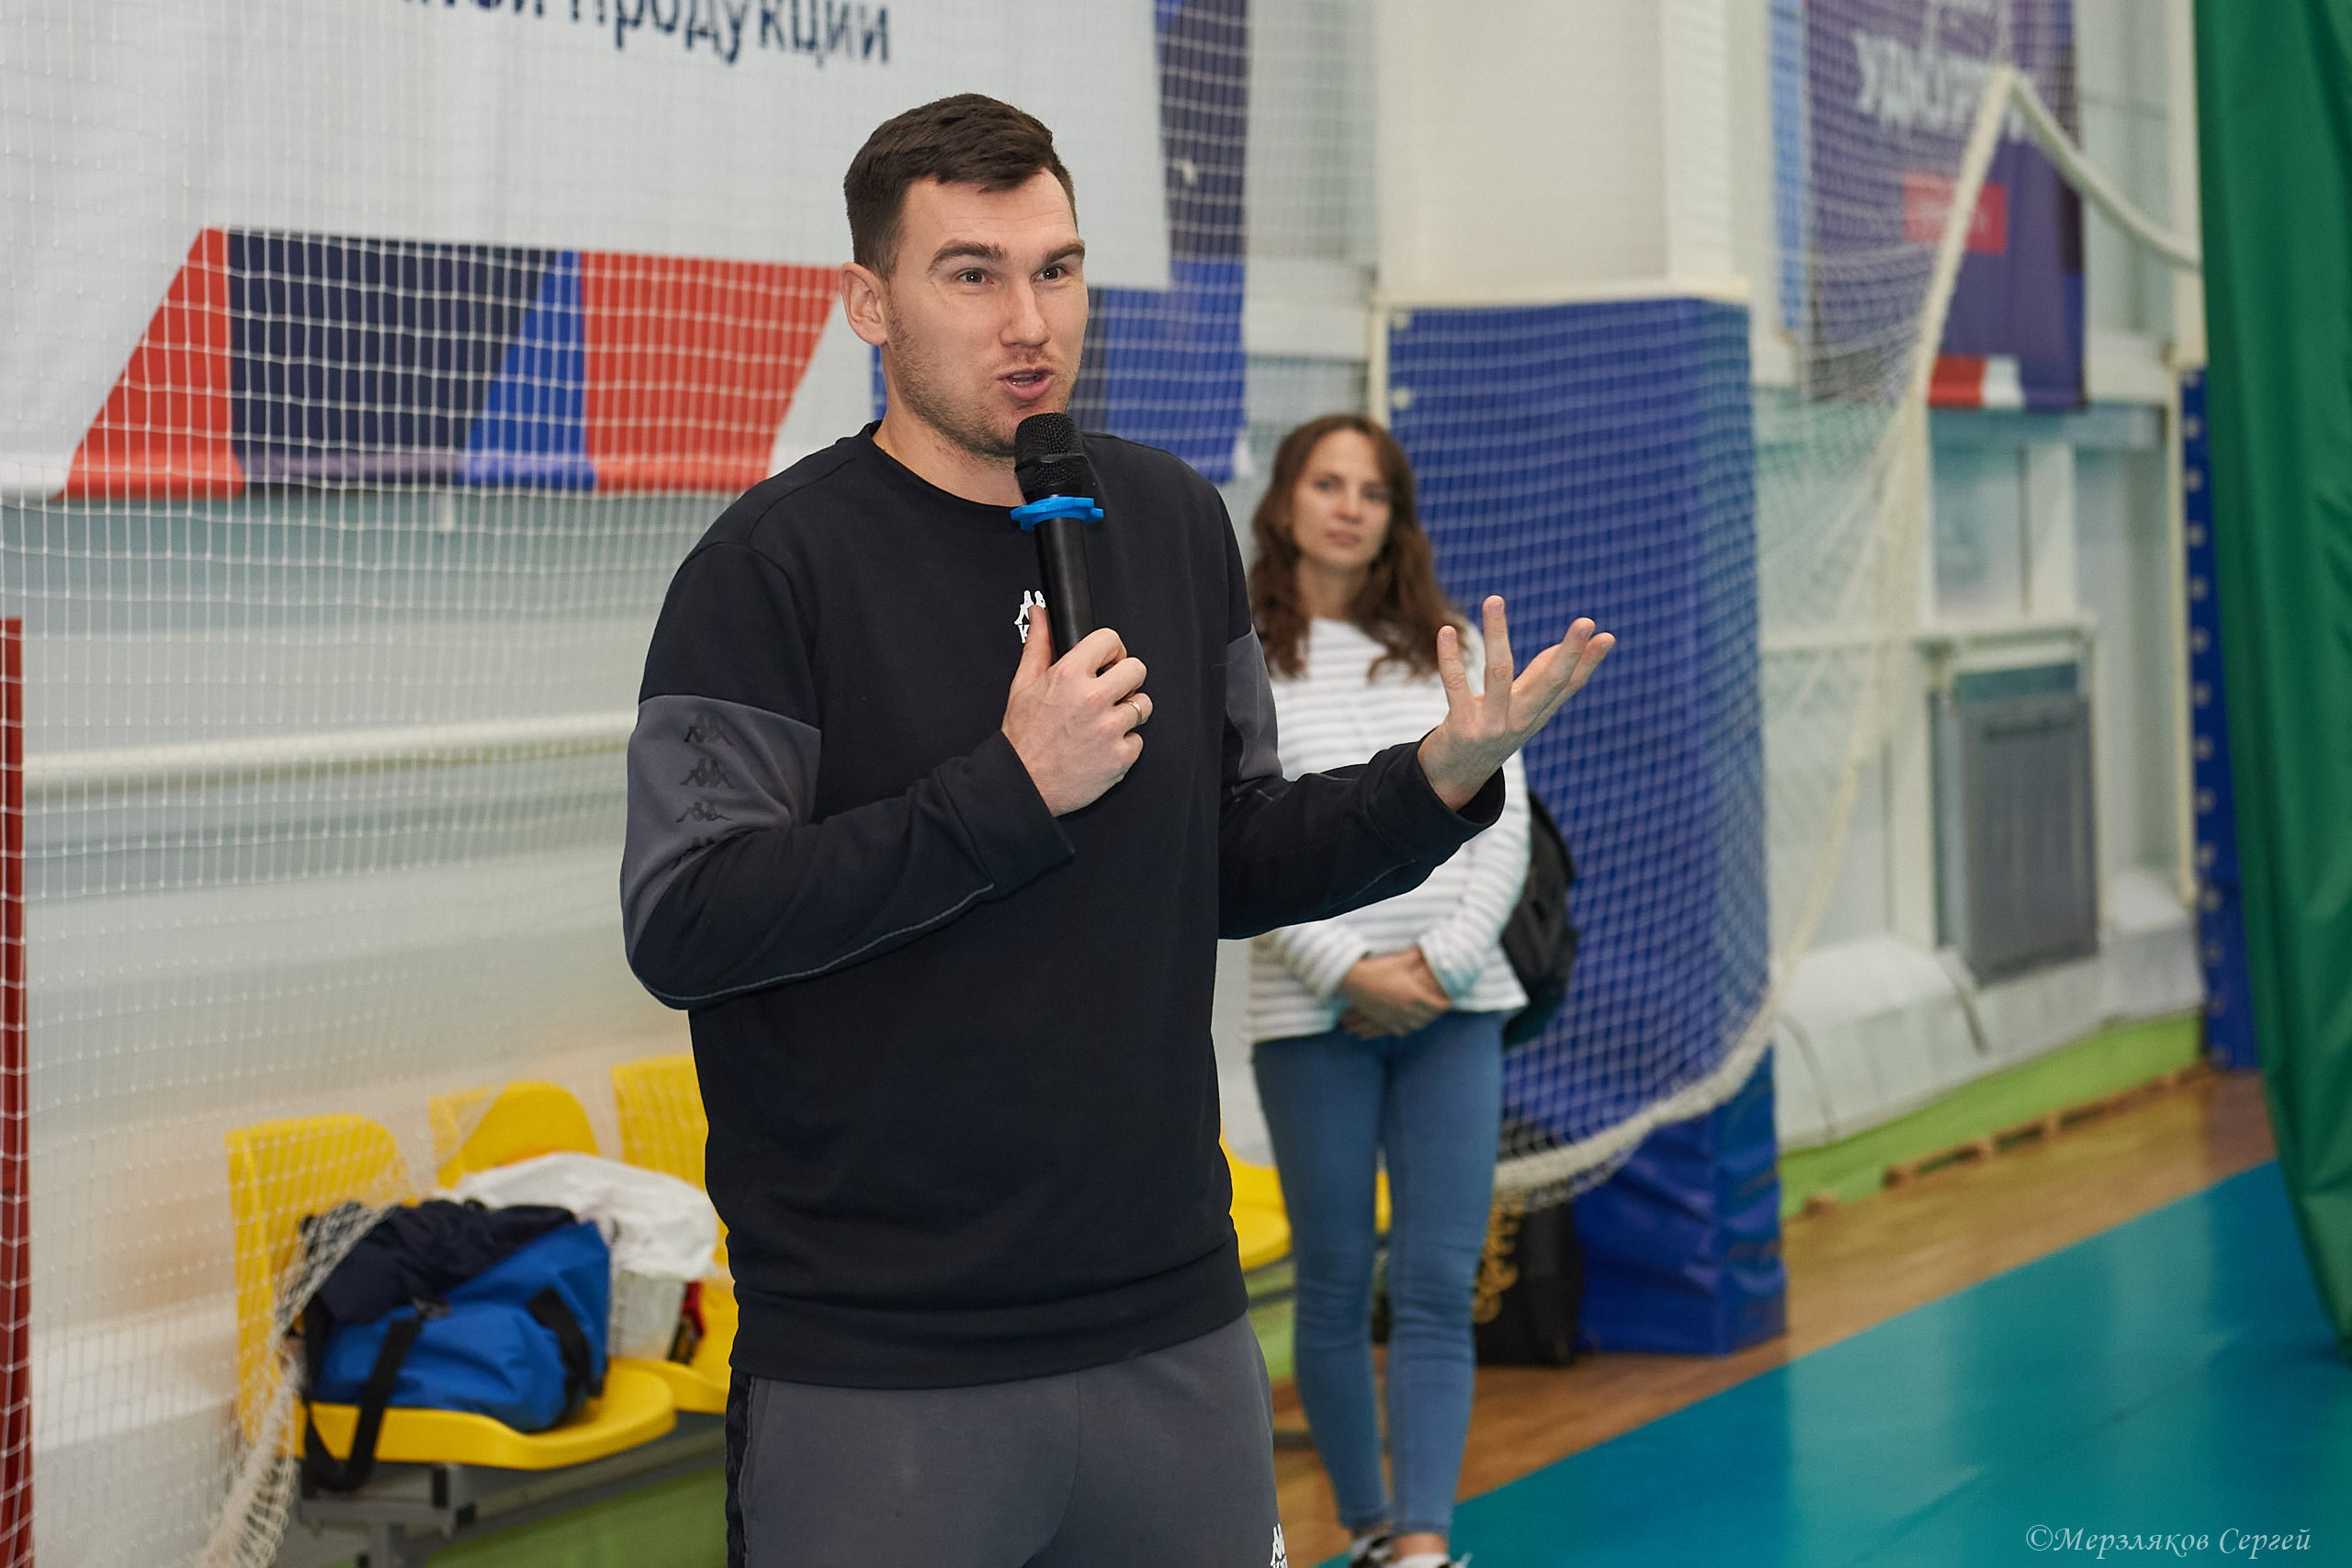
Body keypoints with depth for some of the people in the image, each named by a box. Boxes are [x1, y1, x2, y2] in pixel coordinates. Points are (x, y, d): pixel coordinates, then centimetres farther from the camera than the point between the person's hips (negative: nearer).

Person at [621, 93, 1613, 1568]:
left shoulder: (1177, 524, 8)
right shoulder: (778, 562, -9)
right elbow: (680, 924, -17)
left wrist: (1441, 780, -2)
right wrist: (1009, 791, -20)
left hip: (1174, 1333, 5)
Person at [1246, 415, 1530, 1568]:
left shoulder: (1447, 653, 10)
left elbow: (1504, 827, 6)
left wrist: (1442, 960, -7)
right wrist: (1346, 971, -13)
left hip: (1453, 1005, 2)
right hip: (1311, 1014, -2)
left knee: (1438, 1286, -5)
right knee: (1335, 1286, 5)